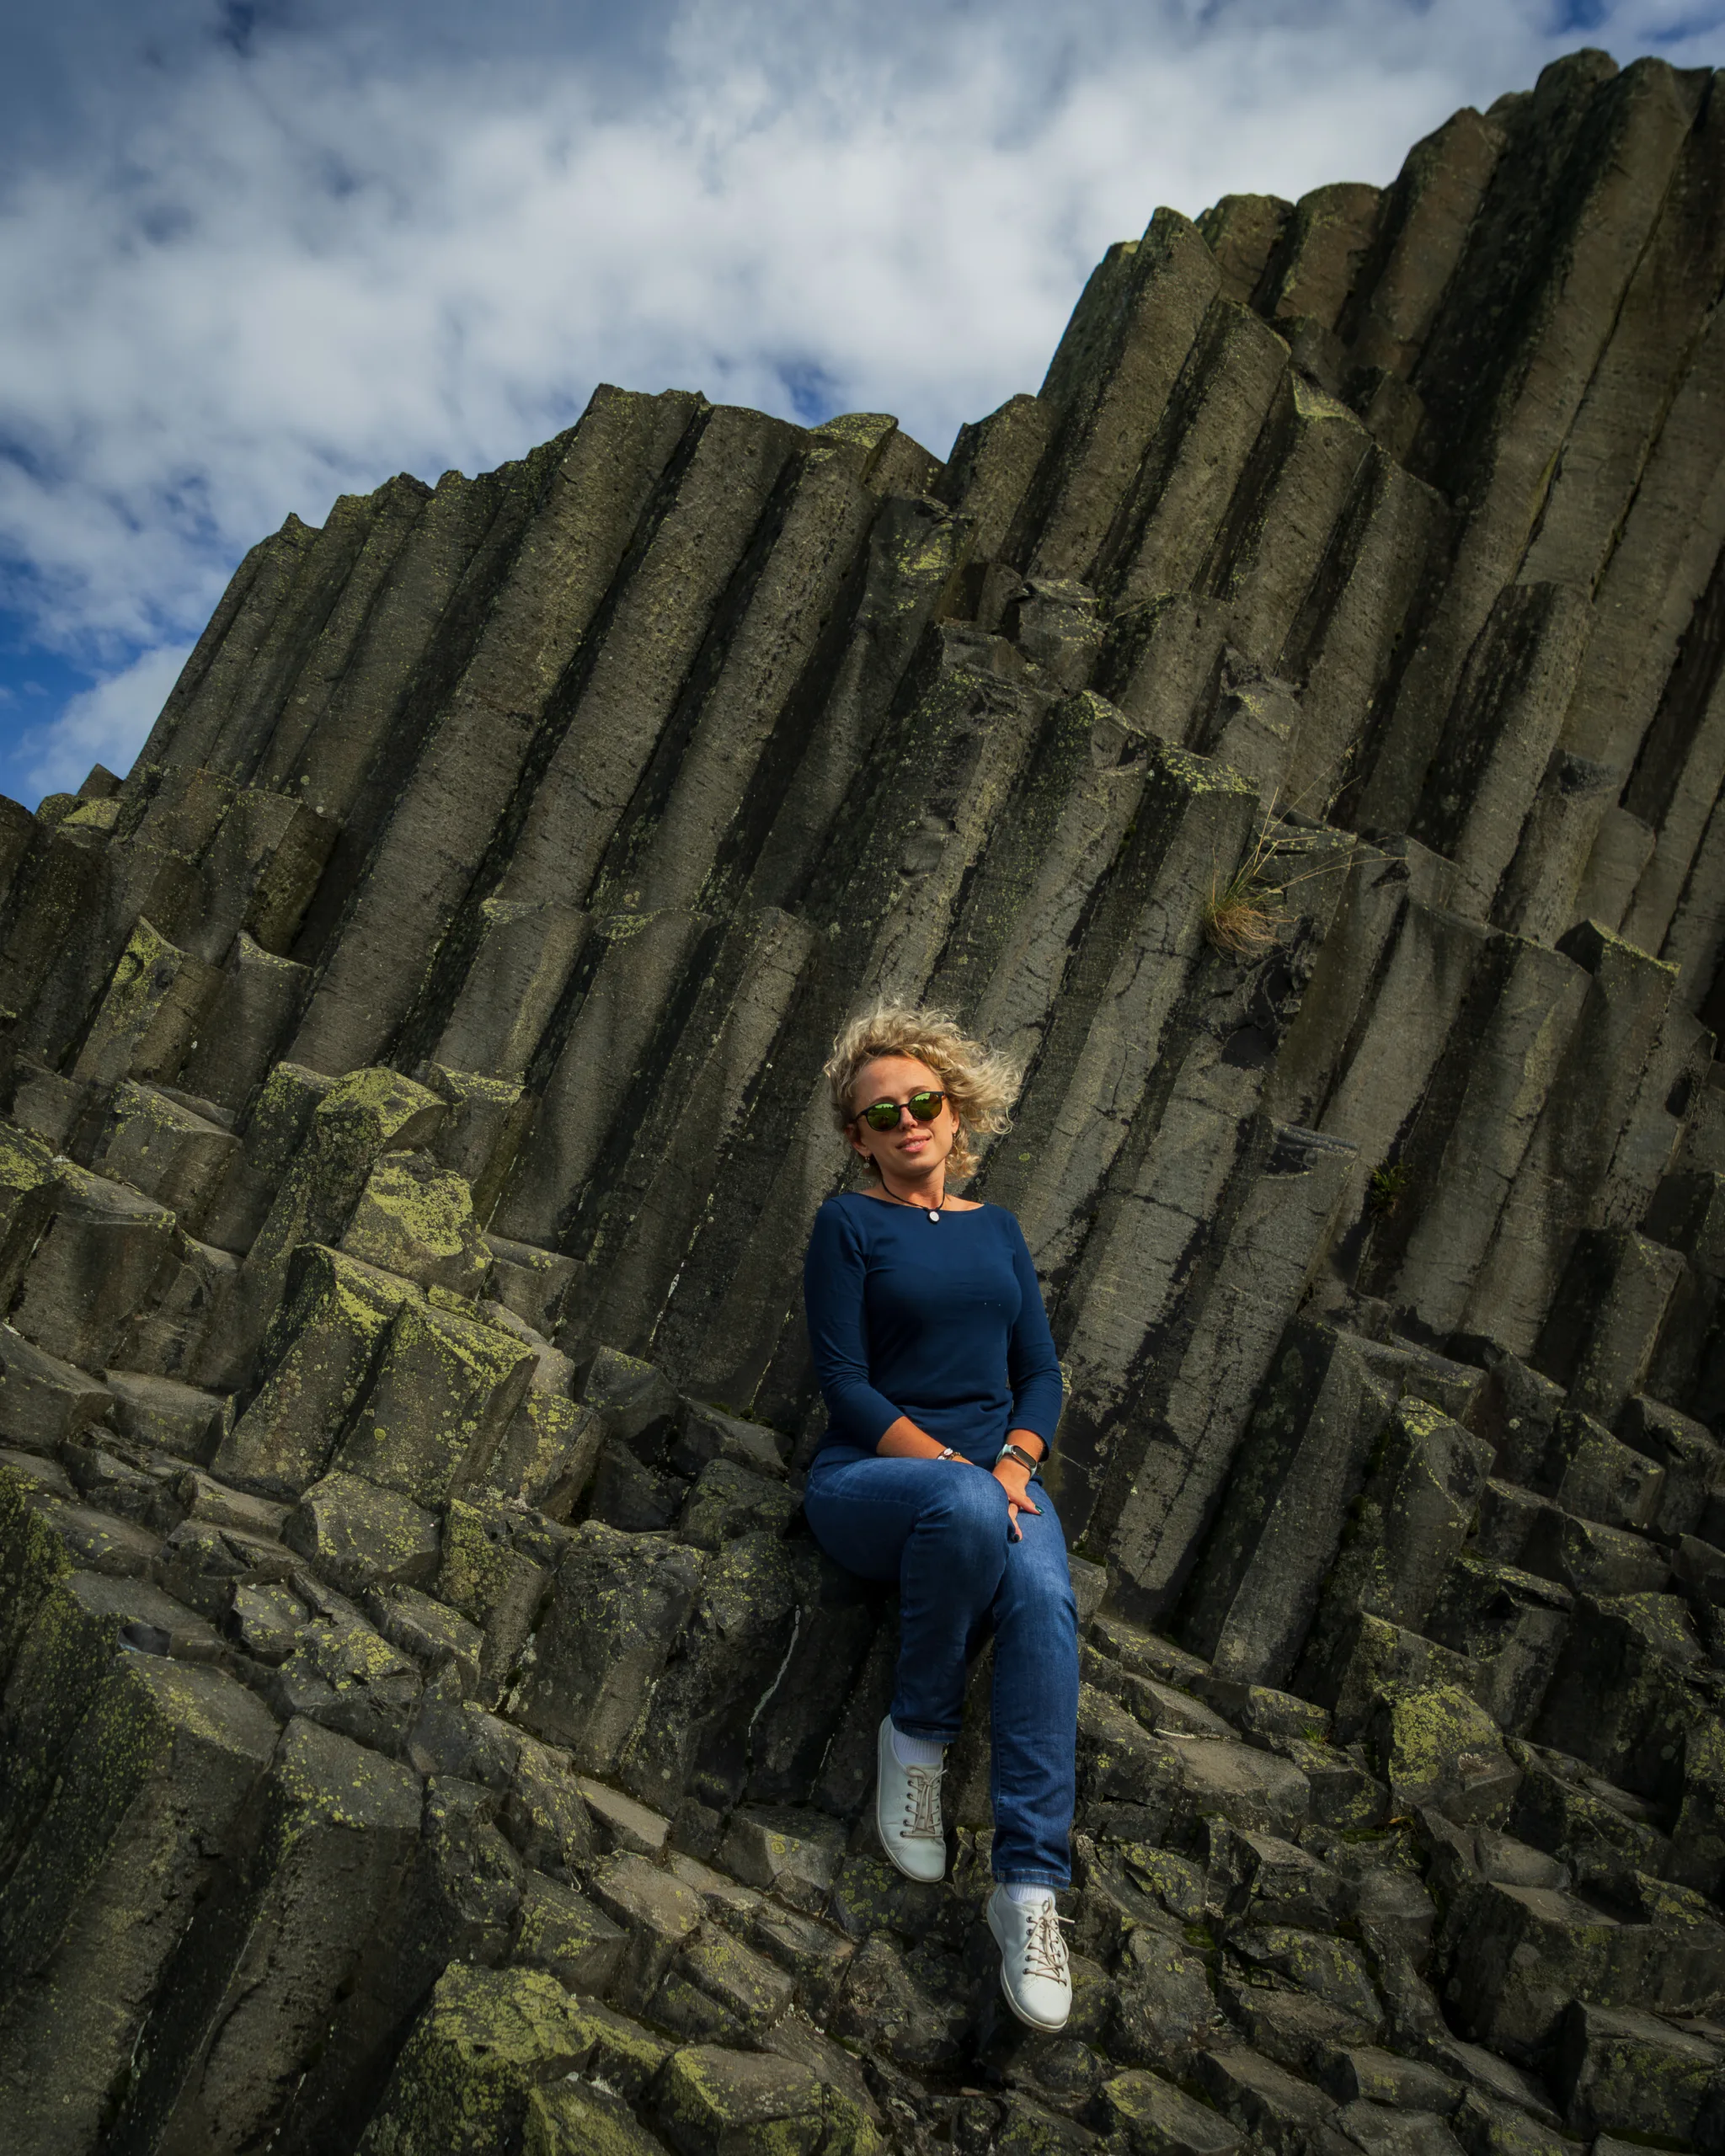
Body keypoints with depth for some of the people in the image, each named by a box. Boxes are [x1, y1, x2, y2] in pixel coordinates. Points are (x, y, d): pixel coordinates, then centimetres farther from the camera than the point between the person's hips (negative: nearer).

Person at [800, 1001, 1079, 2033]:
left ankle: (1031, 1885, -29)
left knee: (1044, 1601, -30)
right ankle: (918, 1734, -14)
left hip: (996, 1475, 4)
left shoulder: (997, 1229, 16)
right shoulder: (850, 1223, 2)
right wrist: (957, 1469, -19)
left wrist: (1014, 1462, -9)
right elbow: (846, 1384, -7)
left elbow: (1040, 1372, 12)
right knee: (963, 1509, -39)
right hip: (868, 1478, -3)